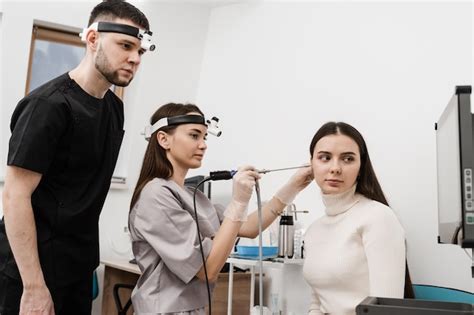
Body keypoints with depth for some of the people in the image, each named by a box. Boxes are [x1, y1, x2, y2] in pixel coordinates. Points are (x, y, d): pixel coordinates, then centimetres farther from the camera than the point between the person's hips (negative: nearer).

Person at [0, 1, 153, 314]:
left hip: (80, 266, 7)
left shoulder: (115, 107, 5)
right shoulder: (49, 104, -18)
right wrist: (34, 287, -21)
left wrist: (86, 259, 15)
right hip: (35, 269, -7)